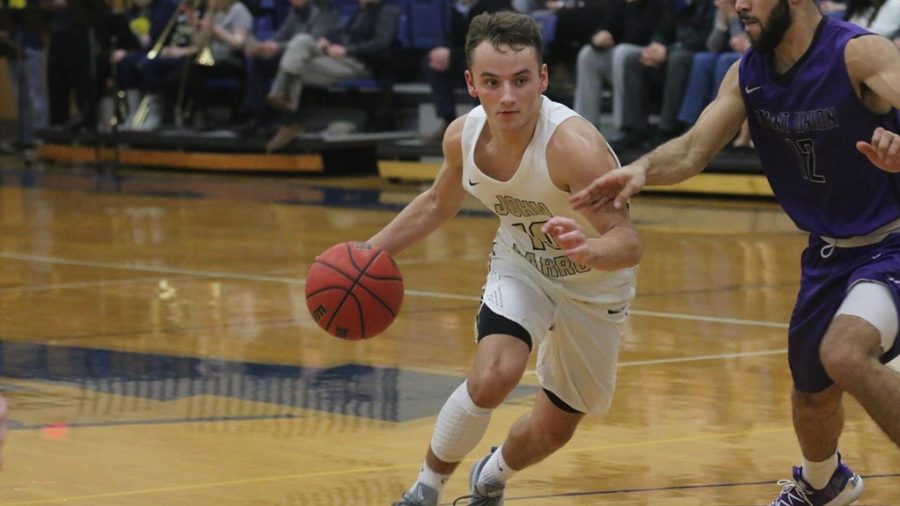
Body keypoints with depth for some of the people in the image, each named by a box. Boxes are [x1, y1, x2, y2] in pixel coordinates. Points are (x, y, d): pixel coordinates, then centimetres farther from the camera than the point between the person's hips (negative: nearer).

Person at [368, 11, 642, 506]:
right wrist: (368, 252, -2)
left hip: (594, 286, -2)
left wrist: (586, 249, -61)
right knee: (491, 377, -27)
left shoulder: (574, 145, -38)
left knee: (554, 430, 14)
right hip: (520, 267, 2)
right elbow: (438, 203, 3)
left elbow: (628, 242, -39)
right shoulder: (463, 135, -19)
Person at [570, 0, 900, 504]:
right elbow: (692, 151, -3)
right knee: (812, 391, 20)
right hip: (830, 251, 7)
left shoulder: (859, 53, -22)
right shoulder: (749, 73, -2)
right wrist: (644, 168, -25)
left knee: (845, 353, -33)